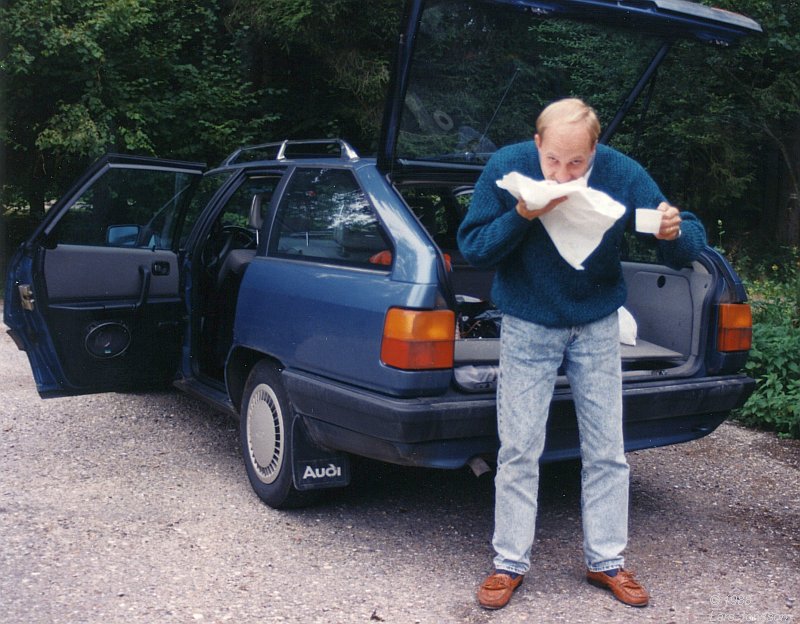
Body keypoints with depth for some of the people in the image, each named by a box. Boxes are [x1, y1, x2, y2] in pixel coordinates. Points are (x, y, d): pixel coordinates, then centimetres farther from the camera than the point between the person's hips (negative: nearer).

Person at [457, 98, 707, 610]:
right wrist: (521, 215, -34)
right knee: (518, 452, 2)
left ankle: (606, 561, 25)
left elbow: (690, 248, -12)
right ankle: (511, 563, 17)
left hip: (598, 327, 2)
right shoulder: (507, 167, -18)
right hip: (528, 328, -1)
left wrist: (675, 232, -37)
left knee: (607, 453, 8)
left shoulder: (623, 174, -16)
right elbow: (472, 247, -17)